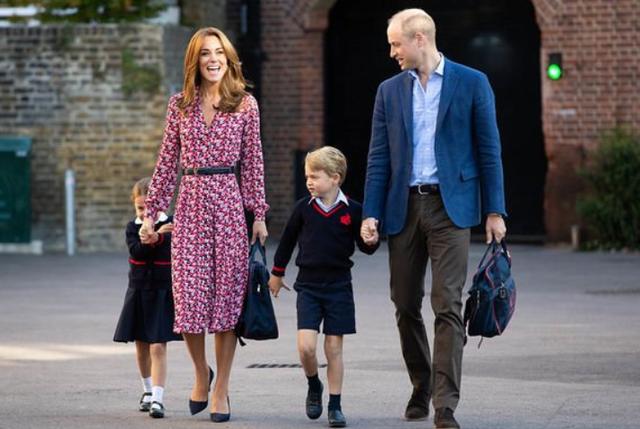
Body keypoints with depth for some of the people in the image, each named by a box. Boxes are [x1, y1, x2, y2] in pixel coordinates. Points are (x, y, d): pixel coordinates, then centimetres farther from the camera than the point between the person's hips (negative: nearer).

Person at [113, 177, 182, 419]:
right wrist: (156, 236, -33)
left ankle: (157, 398, -14)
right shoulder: (132, 228, 0)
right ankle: (148, 390, 34)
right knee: (141, 346, 15)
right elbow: (137, 251, -18)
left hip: (163, 293, -4)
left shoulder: (171, 226, -6)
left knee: (158, 347, -12)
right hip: (139, 293, 4)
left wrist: (155, 239, -34)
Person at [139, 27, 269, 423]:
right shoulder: (180, 105, 7)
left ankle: (221, 390, 10)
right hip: (191, 201, 1)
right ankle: (201, 372, 23)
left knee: (227, 293, 0)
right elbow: (167, 161, 10)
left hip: (229, 202, -1)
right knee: (189, 296, -3)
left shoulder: (246, 104, 3)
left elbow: (253, 162, 4)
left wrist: (259, 214, 1)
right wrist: (152, 210, 8)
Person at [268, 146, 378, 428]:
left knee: (334, 347, 2)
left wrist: (371, 240, -21)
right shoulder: (304, 208, 0)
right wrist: (277, 273, 23)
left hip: (338, 287, -1)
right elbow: (288, 239, 14)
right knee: (305, 346, -11)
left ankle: (335, 406, 12)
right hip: (308, 286, 1)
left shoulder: (352, 210, -5)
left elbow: (366, 247, 2)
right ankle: (314, 387, 18)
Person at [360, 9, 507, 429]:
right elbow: (379, 158, 9)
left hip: (450, 207, -4)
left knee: (448, 307, -10)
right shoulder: (390, 91, 11)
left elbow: (488, 151, 1)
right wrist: (371, 214, 0)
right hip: (403, 208, 4)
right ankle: (421, 388, 26)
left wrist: (495, 211, -3)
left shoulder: (472, 83, 1)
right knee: (406, 306, 8)